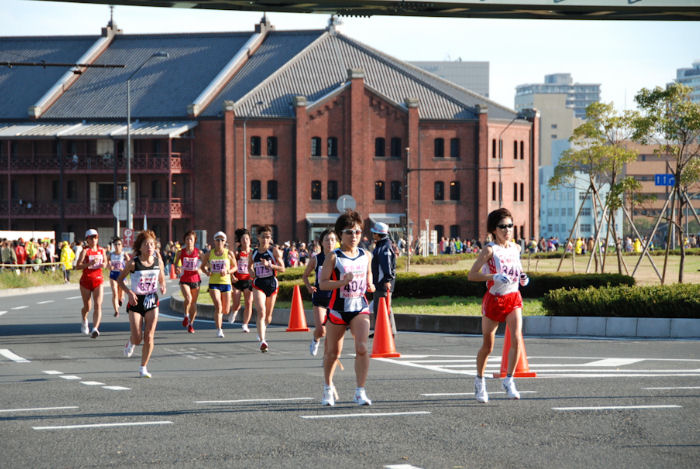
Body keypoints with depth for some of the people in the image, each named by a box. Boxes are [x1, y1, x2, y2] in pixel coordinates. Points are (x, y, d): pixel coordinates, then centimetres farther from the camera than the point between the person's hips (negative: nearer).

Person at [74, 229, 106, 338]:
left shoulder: (102, 250, 6)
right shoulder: (85, 251, -8)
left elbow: (105, 262, 23)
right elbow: (77, 266, -16)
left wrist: (104, 264, -1)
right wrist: (90, 263, -29)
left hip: (98, 281, 2)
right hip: (86, 281, -2)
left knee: (98, 305, -15)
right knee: (87, 307, 9)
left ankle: (95, 329, -23)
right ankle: (84, 321, 43)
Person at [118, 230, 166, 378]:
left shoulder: (158, 261, -2)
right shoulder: (133, 263, -11)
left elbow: (162, 279, 13)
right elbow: (120, 279, -1)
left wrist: (163, 286, -10)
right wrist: (129, 292, -17)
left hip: (152, 301, 2)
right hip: (136, 301, -2)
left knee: (149, 336, -5)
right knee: (137, 338, -6)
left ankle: (143, 368, 8)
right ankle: (131, 343, 33)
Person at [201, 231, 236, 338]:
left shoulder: (229, 254, 0)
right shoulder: (209, 254, 2)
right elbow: (203, 266, 15)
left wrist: (227, 271, -10)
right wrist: (207, 272, -7)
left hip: (226, 282, 1)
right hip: (213, 283, -1)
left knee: (225, 310, 6)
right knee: (218, 306, -20)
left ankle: (219, 313, 43)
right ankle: (219, 330, -16)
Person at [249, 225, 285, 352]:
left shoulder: (274, 250, -3)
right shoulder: (254, 253, 6)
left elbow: (282, 268, -5)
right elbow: (250, 266, 24)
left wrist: (269, 265, -19)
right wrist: (251, 272, 2)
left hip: (272, 283, 0)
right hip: (258, 284, 0)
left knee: (268, 315, 12)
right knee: (261, 312, -18)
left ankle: (264, 328, 46)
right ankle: (262, 341, -24)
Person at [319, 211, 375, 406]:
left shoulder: (366, 256, 6)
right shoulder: (333, 257, -6)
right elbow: (322, 283, -10)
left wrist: (370, 285, 3)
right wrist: (343, 282, -25)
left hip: (360, 307, 2)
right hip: (338, 308, -2)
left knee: (362, 348, -17)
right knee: (333, 352, 10)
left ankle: (360, 392, -13)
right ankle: (328, 387, 34)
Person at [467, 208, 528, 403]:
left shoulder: (515, 248, 6)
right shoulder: (490, 250, -11)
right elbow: (472, 275, -16)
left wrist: (523, 277, 5)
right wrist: (494, 277, -27)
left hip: (513, 299, 4)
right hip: (493, 299, -4)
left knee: (517, 339, -17)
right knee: (487, 346, 7)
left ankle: (508, 380, -7)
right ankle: (479, 380, 29)